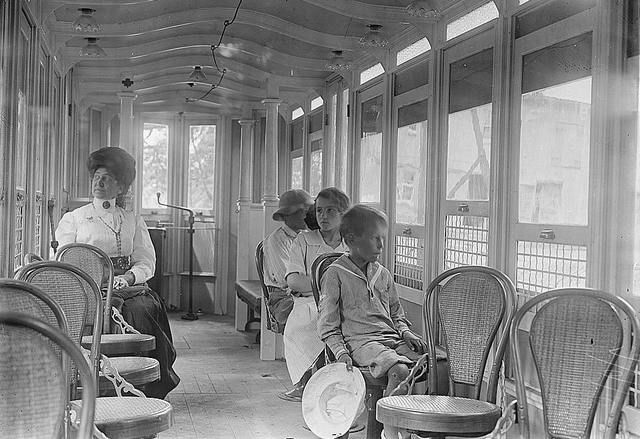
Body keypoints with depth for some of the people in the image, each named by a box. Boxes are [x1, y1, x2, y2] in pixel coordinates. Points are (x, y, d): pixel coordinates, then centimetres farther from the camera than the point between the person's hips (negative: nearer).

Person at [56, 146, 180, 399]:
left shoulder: (133, 222, 20)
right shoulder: (73, 219, 17)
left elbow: (147, 263, 9)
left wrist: (128, 277, -14)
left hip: (127, 286, 2)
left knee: (147, 307, -30)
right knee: (127, 309, -32)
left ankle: (152, 390, -24)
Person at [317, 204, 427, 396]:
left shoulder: (383, 274, 18)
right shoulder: (335, 274, 0)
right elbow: (328, 326, -1)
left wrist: (405, 332, 6)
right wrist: (341, 352, -14)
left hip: (392, 338, 6)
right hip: (361, 341, -6)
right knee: (399, 371, -33)